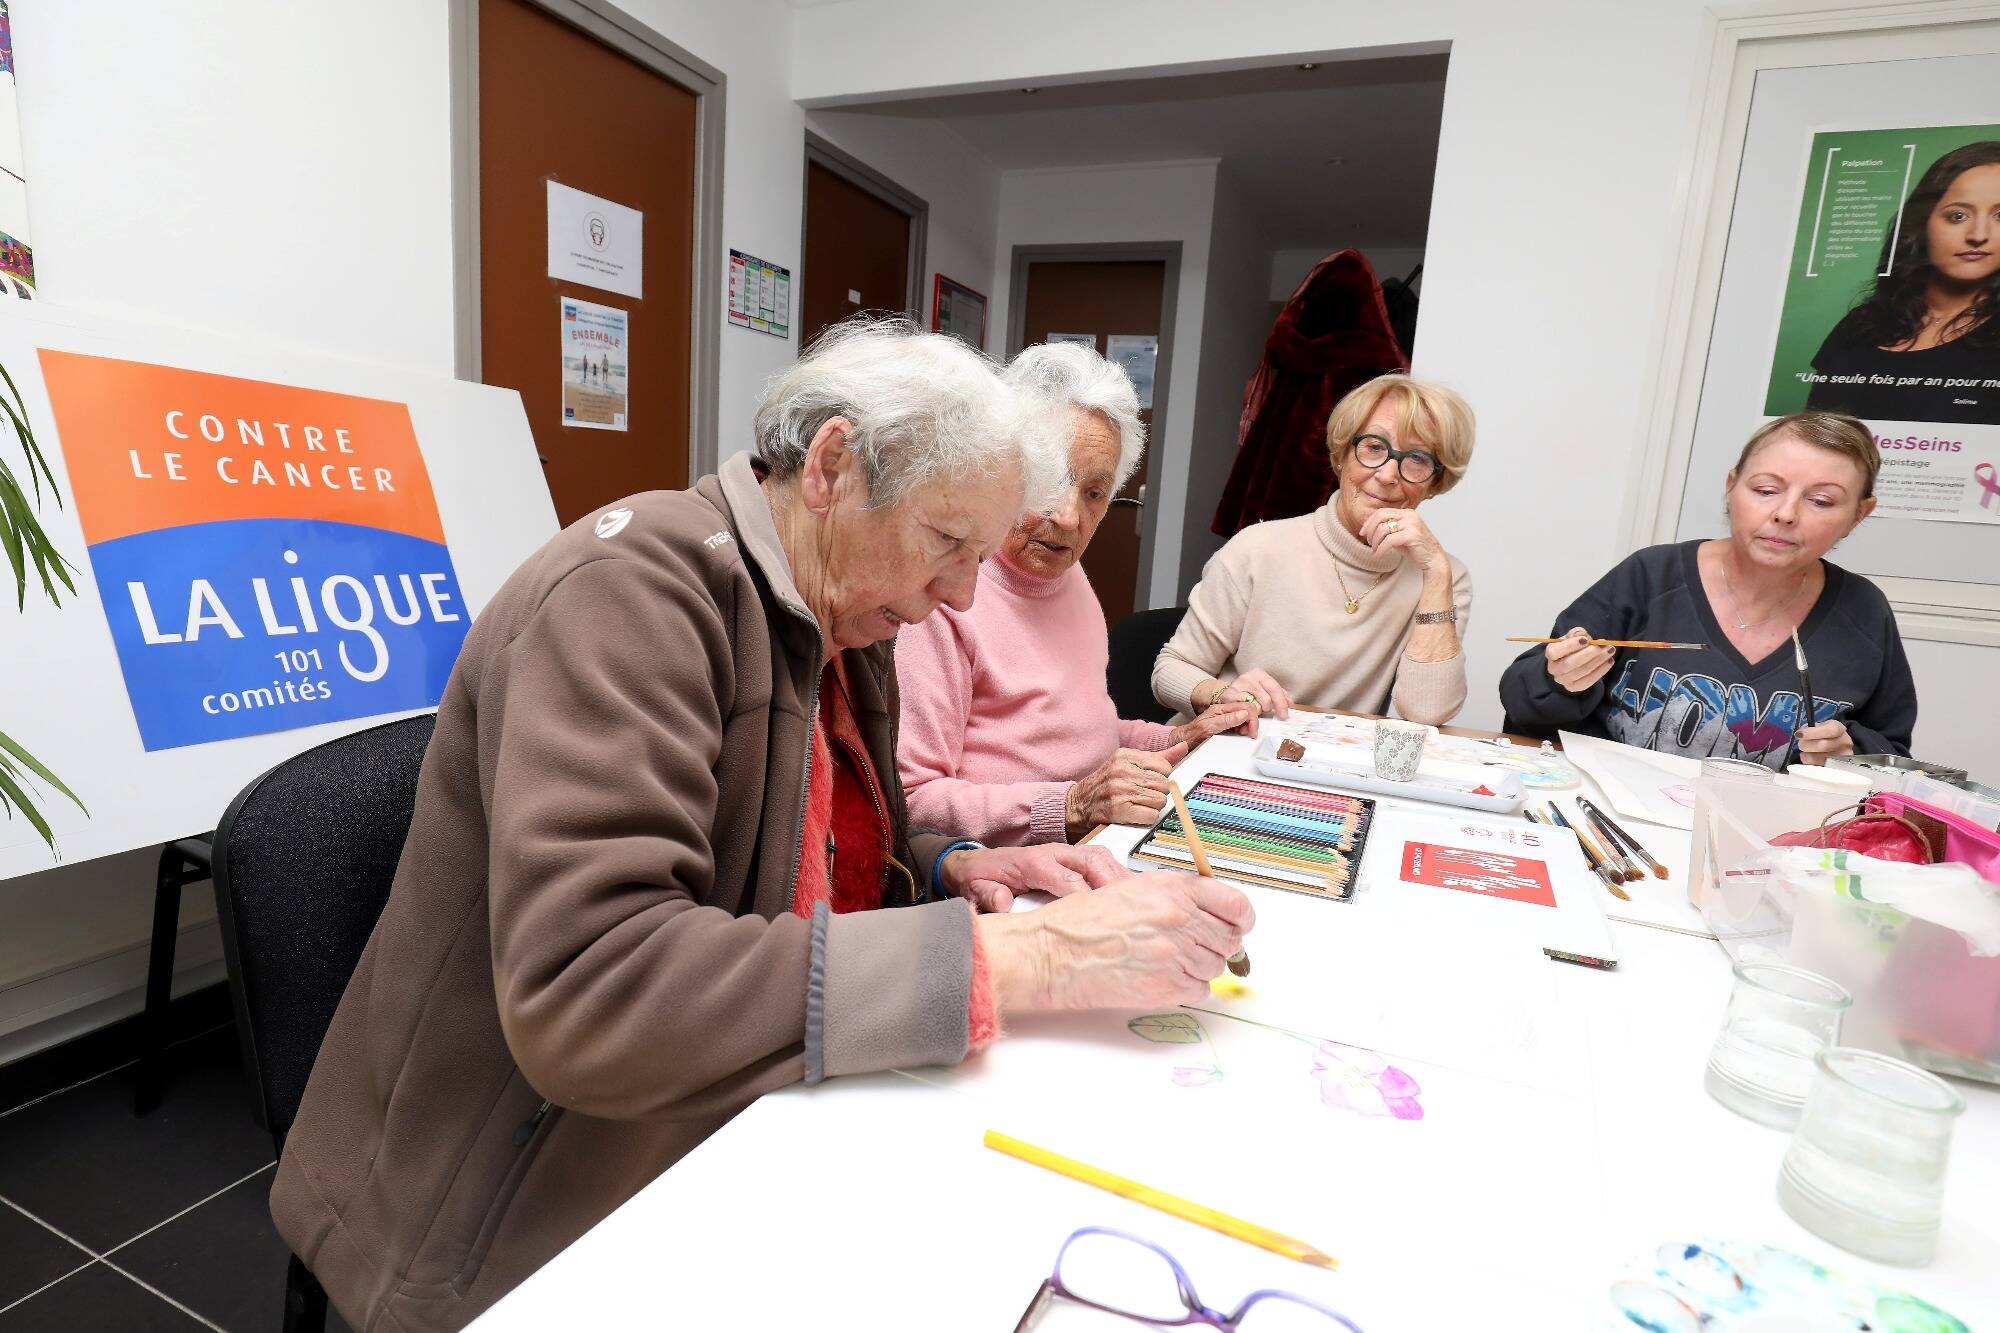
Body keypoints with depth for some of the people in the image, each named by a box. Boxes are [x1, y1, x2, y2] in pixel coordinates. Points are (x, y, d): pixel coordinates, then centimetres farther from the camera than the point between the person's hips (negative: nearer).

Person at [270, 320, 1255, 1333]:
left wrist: (950, 875, -6)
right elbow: (582, 993, -31)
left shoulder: (841, 632, 4)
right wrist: (1017, 958, -30)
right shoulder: (638, 581, -21)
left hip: (738, 1134, 7)